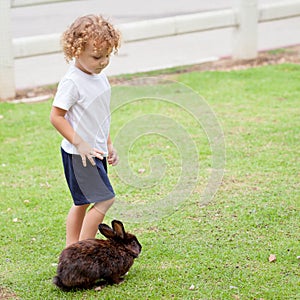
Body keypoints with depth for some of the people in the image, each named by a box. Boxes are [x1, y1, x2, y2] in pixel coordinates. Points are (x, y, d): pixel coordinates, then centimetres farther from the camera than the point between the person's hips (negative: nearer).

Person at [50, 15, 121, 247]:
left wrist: (109, 145, 21)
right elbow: (56, 116, -18)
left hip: (96, 151, 9)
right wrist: (80, 144, -22)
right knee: (105, 200, -11)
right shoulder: (72, 82, -19)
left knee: (83, 202, 14)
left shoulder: (100, 77, 8)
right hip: (78, 155, -9)